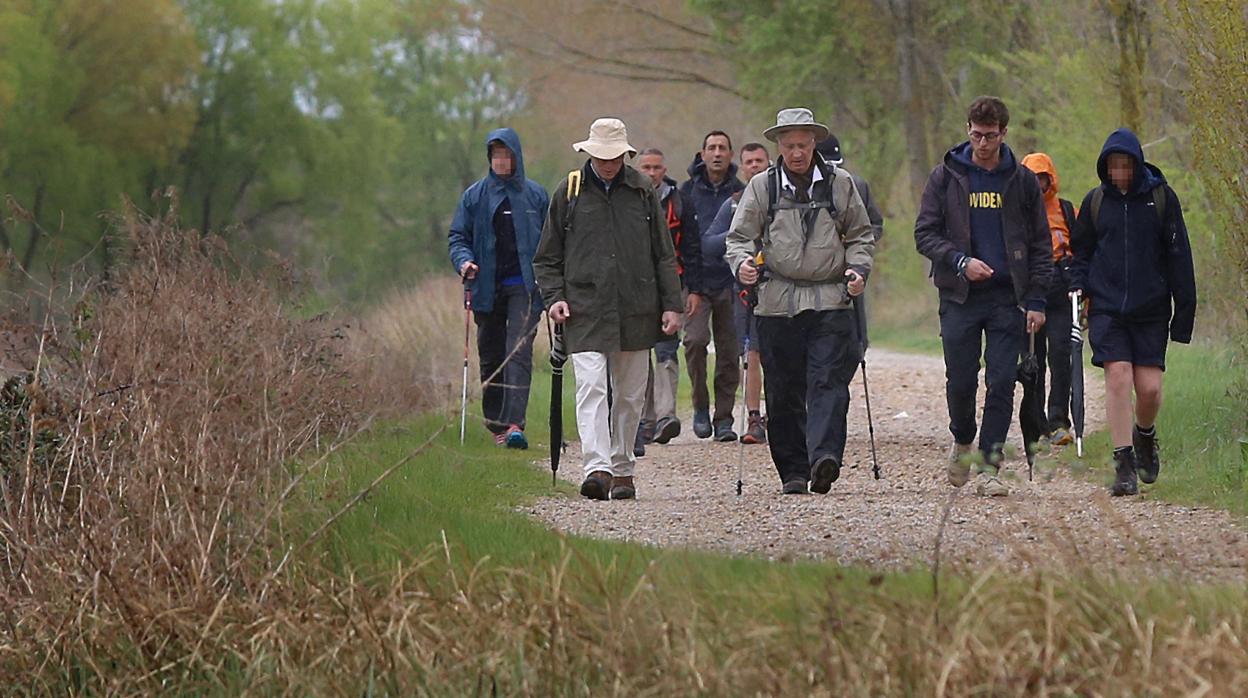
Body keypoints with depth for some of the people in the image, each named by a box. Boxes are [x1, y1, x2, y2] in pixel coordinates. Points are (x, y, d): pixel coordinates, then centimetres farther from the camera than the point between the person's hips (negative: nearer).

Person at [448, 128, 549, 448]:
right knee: (491, 357, 8)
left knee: (519, 352, -15)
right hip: (487, 288, 2)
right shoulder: (475, 195, 8)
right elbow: (457, 236, 9)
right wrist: (463, 261, -12)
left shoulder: (535, 194, 7)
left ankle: (514, 423, -24)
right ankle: (495, 422, 20)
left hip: (524, 287, -2)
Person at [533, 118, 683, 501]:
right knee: (591, 386, -16)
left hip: (635, 311, 2)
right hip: (586, 311, -2)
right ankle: (597, 468, -24)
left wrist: (671, 305, 6)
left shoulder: (642, 191, 8)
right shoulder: (570, 192, 5)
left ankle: (622, 469, 18)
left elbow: (664, 254, 12)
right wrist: (554, 297, -3)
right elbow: (547, 257, 12)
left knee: (630, 395, 7)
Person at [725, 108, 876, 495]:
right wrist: (742, 262, -12)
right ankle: (793, 471, 8)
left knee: (828, 383, -14)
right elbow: (739, 237, 9)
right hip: (777, 303, 1)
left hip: (830, 300, 0)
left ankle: (824, 456, -24)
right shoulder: (762, 186, 8)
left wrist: (858, 268, 0)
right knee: (784, 392, 2)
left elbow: (860, 235, 18)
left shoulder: (840, 183, 10)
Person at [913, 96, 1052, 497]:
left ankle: (989, 467, -2)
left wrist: (1036, 300, 1)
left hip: (1008, 299, 0)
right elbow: (925, 234, 3)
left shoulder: (1021, 181, 7)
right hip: (959, 297, 0)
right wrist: (960, 261, -14)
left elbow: (1041, 246, 9)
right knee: (961, 381, 1)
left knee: (1002, 384, -5)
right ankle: (962, 442, 29)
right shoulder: (946, 178, 5)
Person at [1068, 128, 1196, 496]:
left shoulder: (1162, 197, 1)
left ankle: (1145, 435, 29)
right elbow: (1081, 250, 18)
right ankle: (1124, 464, -9)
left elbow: (1179, 255, 3)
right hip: (1106, 307, 1)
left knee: (1149, 388, -4)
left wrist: (1184, 310, 1)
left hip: (1151, 310, -1)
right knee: (1117, 377, -13)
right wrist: (1078, 286, 0)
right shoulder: (1095, 201, 6)